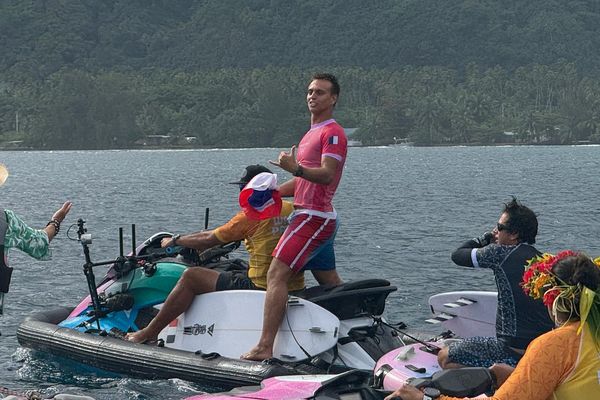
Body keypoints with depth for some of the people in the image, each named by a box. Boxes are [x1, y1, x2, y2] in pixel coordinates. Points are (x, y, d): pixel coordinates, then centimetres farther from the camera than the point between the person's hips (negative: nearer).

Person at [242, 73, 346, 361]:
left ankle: (264, 347, -22)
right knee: (331, 283, 16)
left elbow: (326, 174, -23)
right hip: (322, 218, 11)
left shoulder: (333, 133, -9)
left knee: (276, 275, -18)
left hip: (313, 217, -11)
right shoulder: (312, 134, 24)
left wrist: (296, 168, -39)